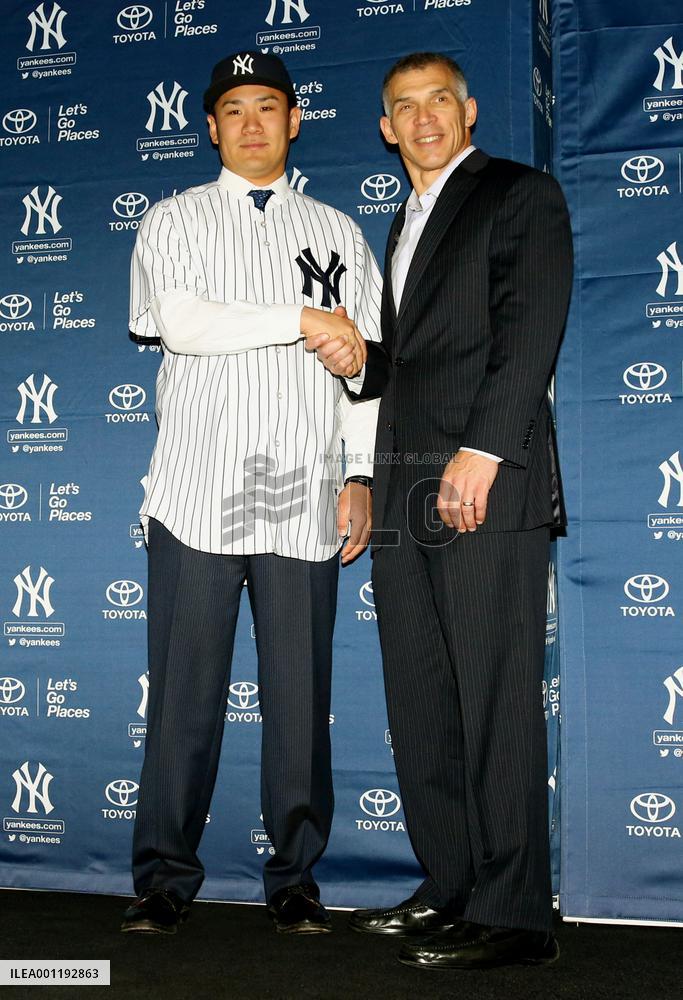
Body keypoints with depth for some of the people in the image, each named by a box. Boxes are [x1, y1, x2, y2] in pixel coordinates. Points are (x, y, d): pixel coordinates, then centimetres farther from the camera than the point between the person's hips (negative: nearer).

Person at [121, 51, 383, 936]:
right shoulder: (176, 221, 13)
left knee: (301, 696, 2)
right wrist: (304, 322, -8)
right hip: (198, 493, -1)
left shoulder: (337, 232, 18)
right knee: (185, 693, 0)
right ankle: (166, 879, 11)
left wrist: (363, 475, 5)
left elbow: (369, 363, 14)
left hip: (304, 499, 2)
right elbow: (180, 322, -7)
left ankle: (296, 879, 14)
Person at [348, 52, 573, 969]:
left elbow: (531, 331, -10)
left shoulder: (521, 194, 4)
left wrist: (480, 453, -19)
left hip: (487, 486, -8)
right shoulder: (407, 221, 27)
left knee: (496, 703, -7)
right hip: (406, 496, 8)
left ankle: (511, 914, 0)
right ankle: (449, 889, 17)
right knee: (420, 705, 8)